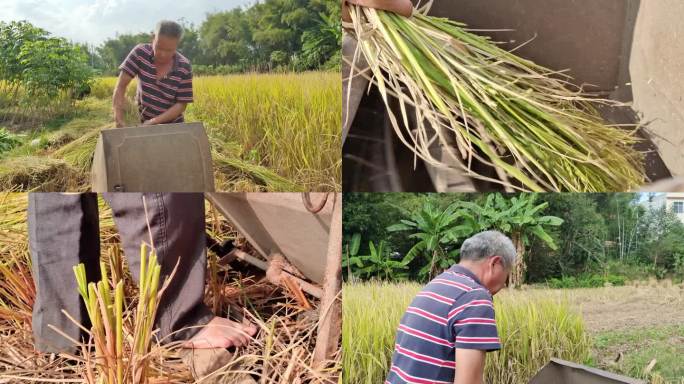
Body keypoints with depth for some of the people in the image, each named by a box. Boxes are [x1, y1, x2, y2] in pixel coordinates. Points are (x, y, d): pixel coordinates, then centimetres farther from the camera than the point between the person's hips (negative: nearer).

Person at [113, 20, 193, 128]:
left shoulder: (184, 68, -17)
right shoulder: (140, 53, -15)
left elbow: (181, 104, -14)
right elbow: (121, 86, -16)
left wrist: (153, 122, -25)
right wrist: (119, 120, -27)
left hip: (172, 126, 0)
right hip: (141, 123, 1)